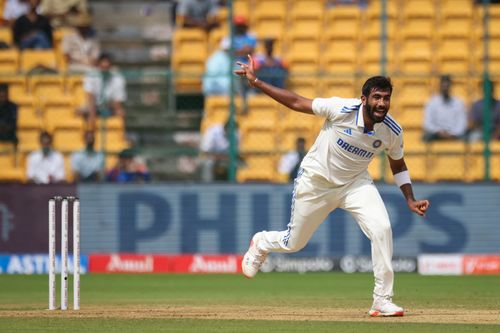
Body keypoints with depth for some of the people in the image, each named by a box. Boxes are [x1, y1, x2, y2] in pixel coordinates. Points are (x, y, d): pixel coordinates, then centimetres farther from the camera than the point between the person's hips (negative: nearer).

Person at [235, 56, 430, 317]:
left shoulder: (392, 132, -16)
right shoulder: (341, 110, -27)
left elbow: (398, 165, 4)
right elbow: (297, 102, -18)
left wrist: (410, 200, -7)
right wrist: (256, 83, -22)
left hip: (355, 184, 2)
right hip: (315, 183, -2)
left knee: (381, 228, -23)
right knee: (293, 243, 12)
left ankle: (382, 301, -14)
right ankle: (261, 243, 51)